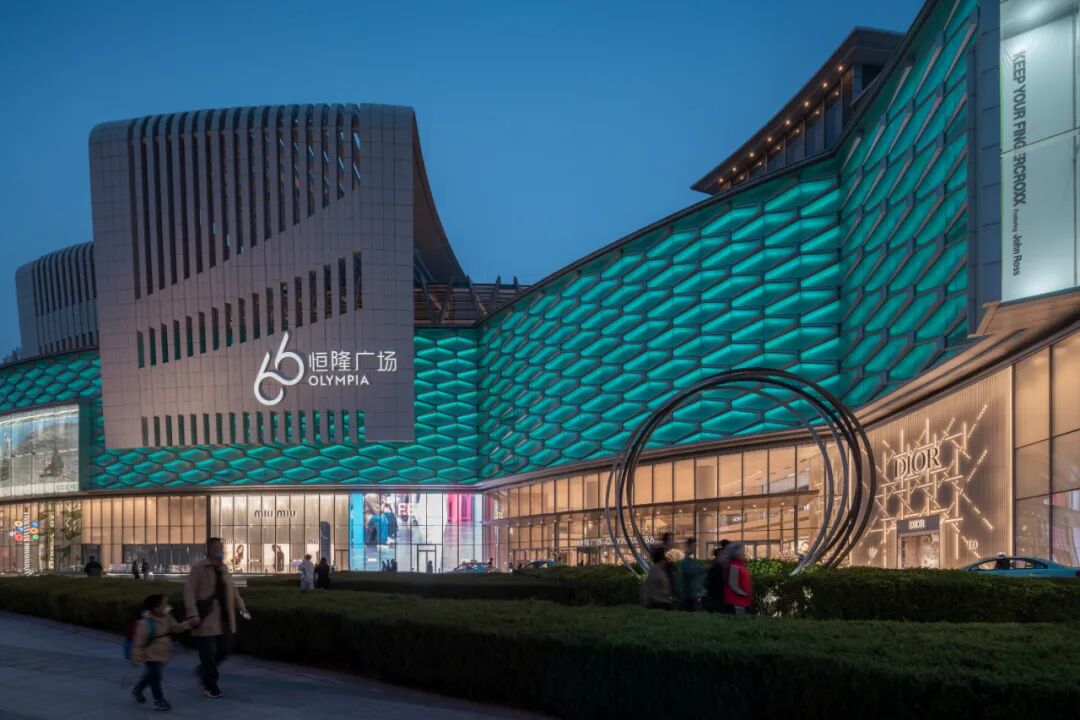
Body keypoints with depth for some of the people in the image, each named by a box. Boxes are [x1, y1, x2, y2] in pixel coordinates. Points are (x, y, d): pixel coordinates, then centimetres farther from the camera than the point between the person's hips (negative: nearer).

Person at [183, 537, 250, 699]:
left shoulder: (223, 569, 13)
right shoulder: (198, 569, -10)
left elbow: (232, 590, 23)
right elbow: (189, 592, -15)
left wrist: (240, 607, 15)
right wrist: (193, 614, -22)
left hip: (224, 621, 7)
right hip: (206, 621, -7)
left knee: (224, 649, 12)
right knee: (208, 653, 0)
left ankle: (203, 670, 36)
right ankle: (210, 685, 15)